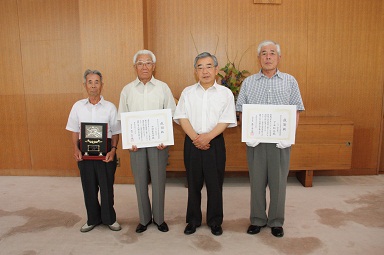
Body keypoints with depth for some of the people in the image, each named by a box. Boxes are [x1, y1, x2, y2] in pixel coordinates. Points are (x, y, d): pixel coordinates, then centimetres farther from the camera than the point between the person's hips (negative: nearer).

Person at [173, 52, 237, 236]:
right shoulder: (187, 92, 7)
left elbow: (226, 120, -5)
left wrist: (208, 137, -17)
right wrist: (195, 137, -13)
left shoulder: (225, 93, 3)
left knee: (215, 184, 5)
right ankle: (193, 220, 25)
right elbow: (182, 117, 0)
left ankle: (215, 221, 23)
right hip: (192, 143, 2)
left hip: (215, 142, -1)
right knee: (193, 183, 10)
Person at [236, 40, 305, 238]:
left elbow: (296, 111, 4)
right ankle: (257, 219, 26)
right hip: (255, 140, 0)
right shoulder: (248, 82, 7)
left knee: (278, 181, 8)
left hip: (280, 141, 0)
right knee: (257, 181, 9)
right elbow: (241, 111, 5)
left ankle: (276, 222, 26)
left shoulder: (290, 81, 6)